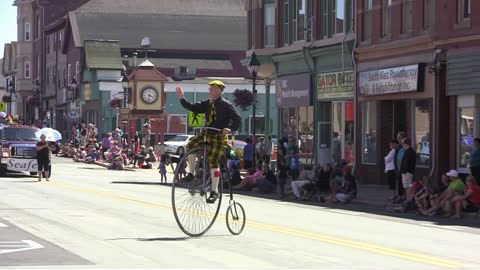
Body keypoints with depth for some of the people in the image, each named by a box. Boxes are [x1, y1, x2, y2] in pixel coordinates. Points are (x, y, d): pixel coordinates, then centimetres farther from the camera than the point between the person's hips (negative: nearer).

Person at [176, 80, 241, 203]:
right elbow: (193, 107, 9)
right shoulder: (207, 103, 9)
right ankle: (191, 174, 2)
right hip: (207, 134, 6)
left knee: (213, 162, -13)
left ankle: (214, 191, -6)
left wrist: (230, 128, -25)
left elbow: (237, 119, -9)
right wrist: (182, 99, -3)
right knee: (190, 146, -13)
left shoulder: (226, 105, -8)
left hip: (219, 136, -6)